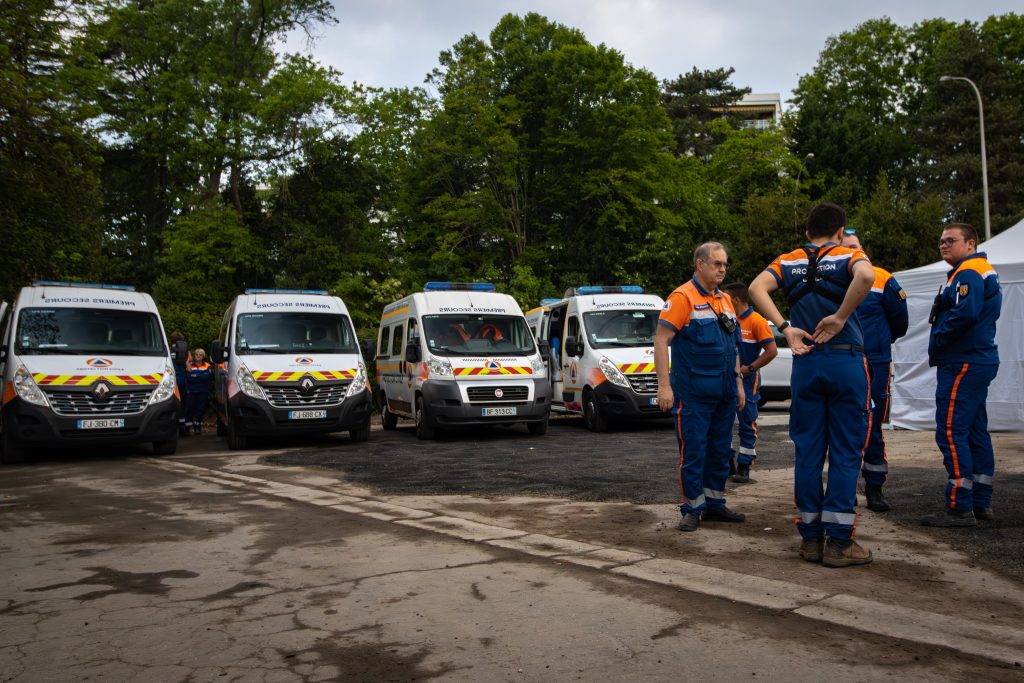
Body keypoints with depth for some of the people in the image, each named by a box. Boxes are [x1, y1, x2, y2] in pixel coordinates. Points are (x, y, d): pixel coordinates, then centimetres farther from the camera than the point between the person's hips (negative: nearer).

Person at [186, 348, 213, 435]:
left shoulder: (207, 366, 8)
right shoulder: (190, 365, 7)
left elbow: (208, 376, -9)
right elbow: (188, 378, -6)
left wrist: (196, 376, -11)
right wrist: (201, 378, -15)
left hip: (203, 392, 1)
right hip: (192, 391, -1)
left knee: (201, 409, 0)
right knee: (190, 408, -5)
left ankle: (198, 426, 8)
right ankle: (187, 427, 0)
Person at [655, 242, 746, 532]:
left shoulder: (725, 300, 15)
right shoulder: (683, 297, -9)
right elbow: (661, 340, -14)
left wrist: (738, 383, 18)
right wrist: (664, 385, -20)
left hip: (724, 395, 7)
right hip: (693, 395, -7)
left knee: (720, 451, 12)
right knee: (693, 452, -2)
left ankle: (714, 504, 23)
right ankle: (692, 509, 7)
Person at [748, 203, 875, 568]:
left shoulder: (788, 261, 10)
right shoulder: (849, 256, 1)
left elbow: (756, 288, -9)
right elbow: (865, 276, -23)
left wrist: (785, 328, -9)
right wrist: (840, 317, -15)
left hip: (805, 362, 3)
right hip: (847, 360, -3)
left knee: (808, 452, 9)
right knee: (846, 452, 3)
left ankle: (811, 537, 14)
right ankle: (839, 541, 4)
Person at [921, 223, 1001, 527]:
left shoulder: (968, 272, -12)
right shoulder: (984, 271, 22)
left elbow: (965, 313, -28)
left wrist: (937, 341, -14)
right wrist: (940, 346, 10)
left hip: (962, 365, -11)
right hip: (978, 361, 11)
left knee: (951, 432, -11)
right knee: (975, 432, 13)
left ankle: (960, 508, -10)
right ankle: (981, 503, 20)